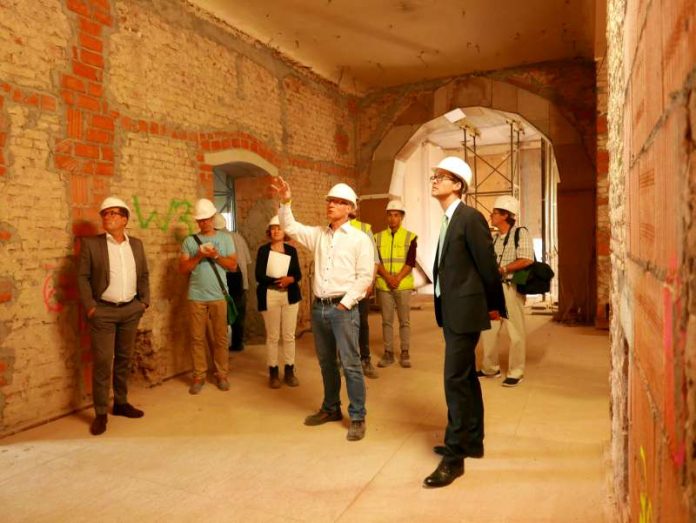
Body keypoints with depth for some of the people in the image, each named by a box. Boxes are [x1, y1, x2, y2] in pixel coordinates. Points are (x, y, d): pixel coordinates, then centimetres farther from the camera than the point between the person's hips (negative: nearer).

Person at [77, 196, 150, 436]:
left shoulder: (136, 244, 8)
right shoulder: (91, 244, -4)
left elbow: (144, 275, 13)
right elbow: (82, 277, -6)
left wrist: (144, 301, 5)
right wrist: (90, 306, -12)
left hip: (131, 311, 4)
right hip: (103, 311, -4)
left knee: (124, 359, 13)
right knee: (102, 362, -3)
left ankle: (121, 403, 26)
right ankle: (100, 413, 8)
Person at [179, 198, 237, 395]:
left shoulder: (225, 238, 6)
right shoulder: (189, 241, 6)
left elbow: (233, 265, 1)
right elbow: (182, 268, 1)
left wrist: (216, 256, -13)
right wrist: (198, 256, -13)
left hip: (218, 296, 0)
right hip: (196, 297, 0)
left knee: (220, 337, 5)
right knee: (197, 338, 5)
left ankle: (222, 374, 15)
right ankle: (199, 376, 14)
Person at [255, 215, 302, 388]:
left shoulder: (291, 250, 7)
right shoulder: (263, 250, 0)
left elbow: (298, 274, 4)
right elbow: (259, 276, -8)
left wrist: (290, 279, -18)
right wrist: (277, 280, -21)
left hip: (290, 296, 2)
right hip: (270, 296, -2)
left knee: (289, 335, 4)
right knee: (272, 336, 3)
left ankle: (289, 371, 15)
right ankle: (273, 373, 13)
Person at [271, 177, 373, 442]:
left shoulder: (360, 239, -5)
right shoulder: (318, 234, 12)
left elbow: (365, 276, -9)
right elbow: (291, 228, 11)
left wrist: (345, 303, -12)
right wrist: (285, 202, -3)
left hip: (343, 308, -6)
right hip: (319, 307, 6)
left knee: (351, 365, -3)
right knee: (326, 362, 16)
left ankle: (357, 418, 10)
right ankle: (331, 408, 32)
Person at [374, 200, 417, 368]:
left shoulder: (410, 237, 2)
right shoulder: (378, 237, 7)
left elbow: (410, 262, -5)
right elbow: (376, 261, 0)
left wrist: (398, 278, -16)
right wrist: (388, 277, -14)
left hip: (403, 285, -1)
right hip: (384, 285, 2)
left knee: (404, 321, 4)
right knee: (387, 320, 7)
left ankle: (404, 353, 15)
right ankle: (388, 353, 16)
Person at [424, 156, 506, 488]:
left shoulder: (470, 218, -14)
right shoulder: (449, 220, 12)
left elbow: (487, 264, -11)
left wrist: (495, 306, -2)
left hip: (464, 312, -9)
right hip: (451, 312, 9)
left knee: (455, 380, -6)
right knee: (466, 378, 17)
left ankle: (454, 456, 5)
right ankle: (472, 441, 31)